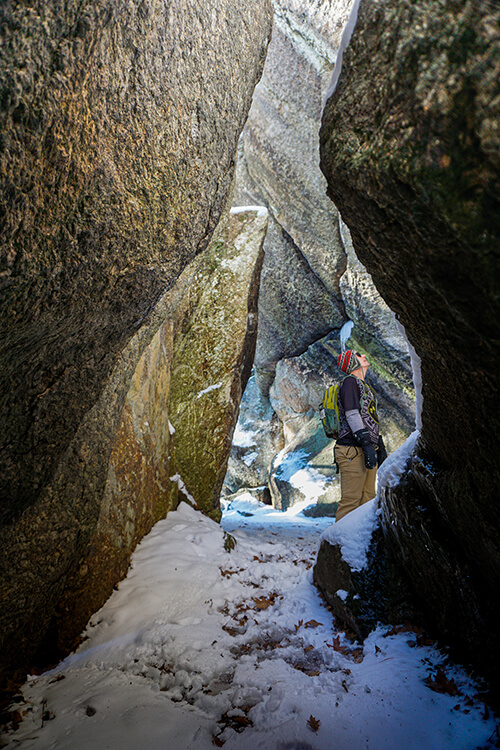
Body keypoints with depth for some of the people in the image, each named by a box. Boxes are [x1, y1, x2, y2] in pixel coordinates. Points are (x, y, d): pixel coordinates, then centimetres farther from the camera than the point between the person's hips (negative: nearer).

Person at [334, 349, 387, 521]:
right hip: (354, 450, -10)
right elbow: (352, 415, -16)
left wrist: (380, 446, 22)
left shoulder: (364, 386, 24)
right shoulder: (350, 382, -6)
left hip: (367, 450, 10)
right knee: (351, 500, -9)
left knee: (368, 499, 9)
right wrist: (366, 443, -22)